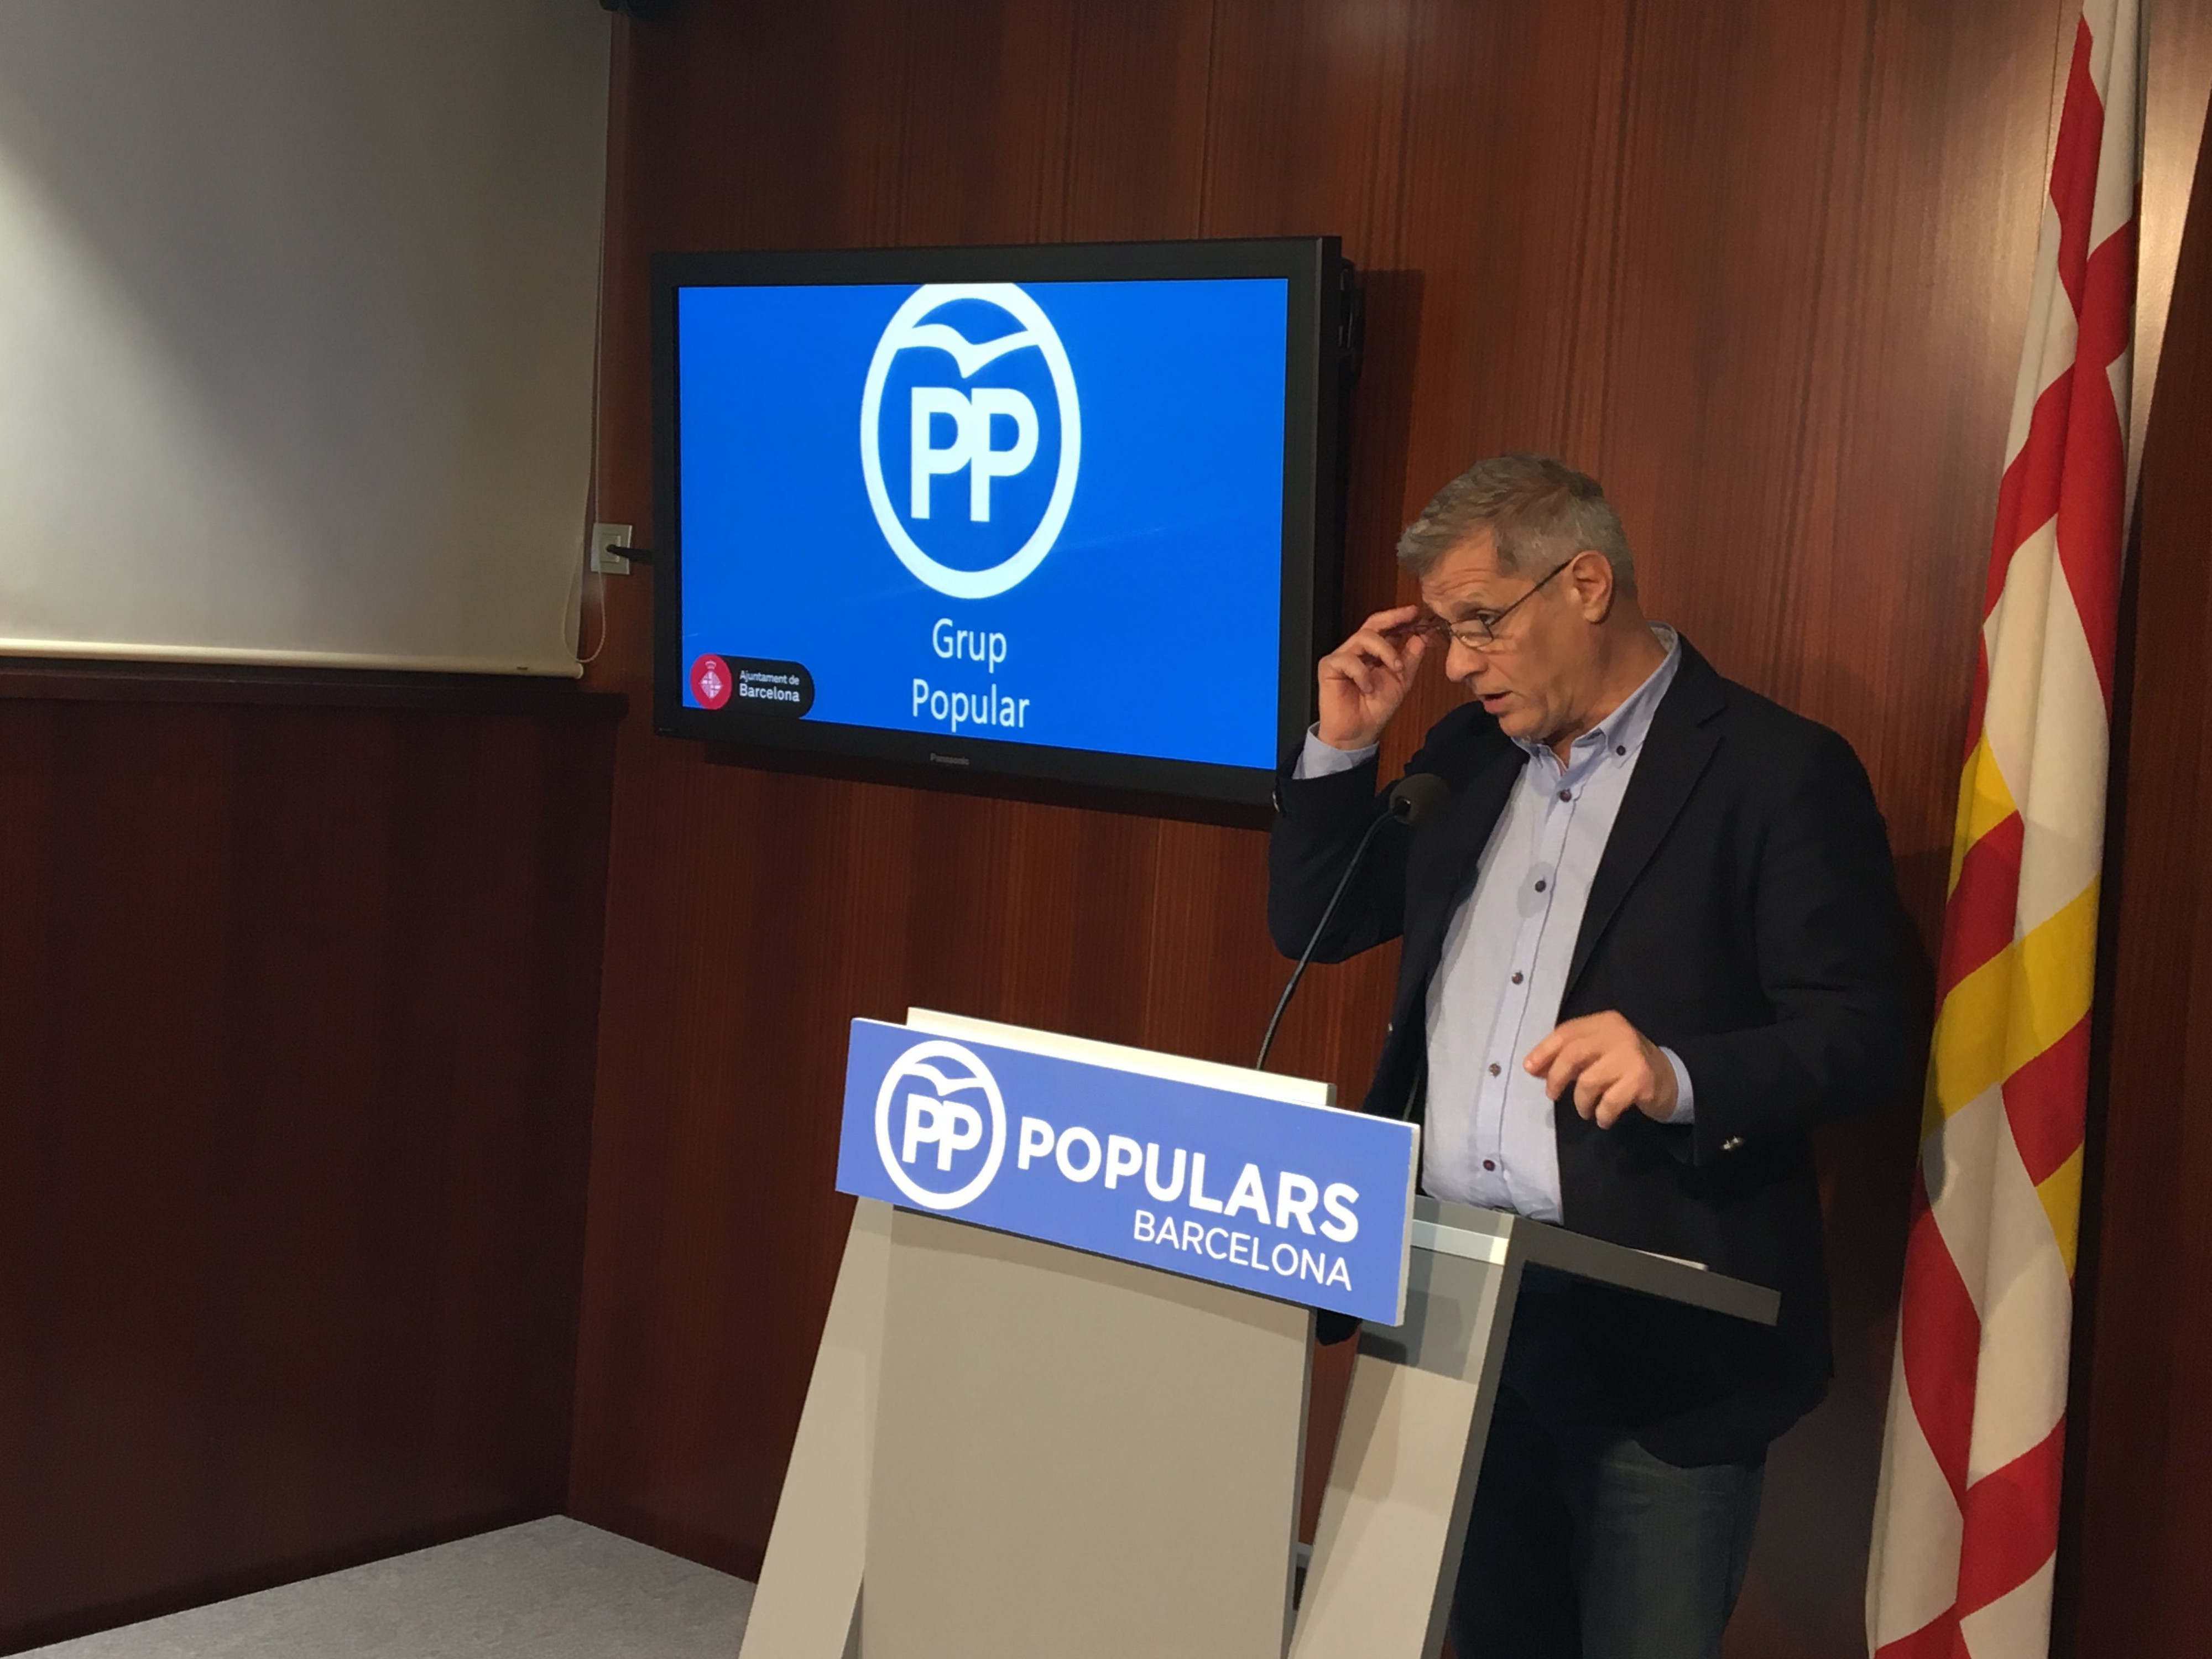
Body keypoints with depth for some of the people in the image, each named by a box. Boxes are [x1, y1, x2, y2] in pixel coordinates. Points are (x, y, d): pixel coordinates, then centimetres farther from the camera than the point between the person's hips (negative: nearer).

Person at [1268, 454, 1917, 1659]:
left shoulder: (1778, 771, -9)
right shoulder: (1471, 753, 11)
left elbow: (1869, 1038, -12)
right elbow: (1311, 926, 17)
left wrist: (1680, 1077, -29)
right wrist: (1341, 745, 3)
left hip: (1654, 1336, -6)